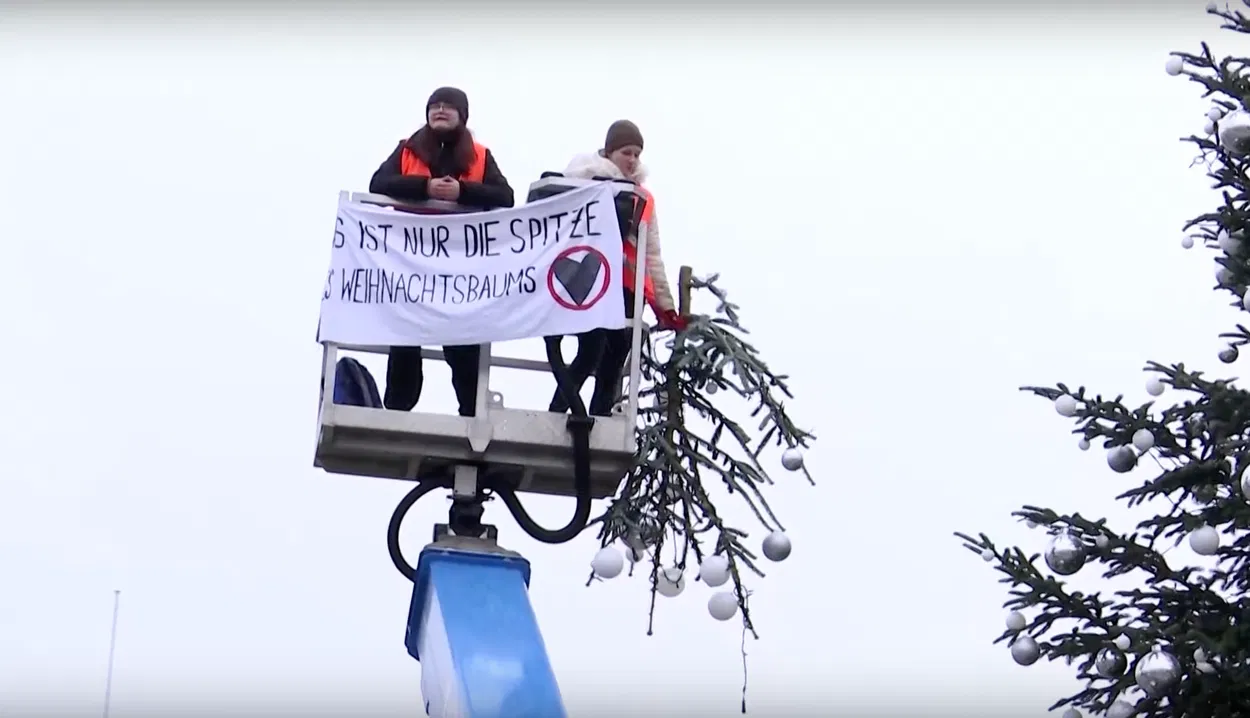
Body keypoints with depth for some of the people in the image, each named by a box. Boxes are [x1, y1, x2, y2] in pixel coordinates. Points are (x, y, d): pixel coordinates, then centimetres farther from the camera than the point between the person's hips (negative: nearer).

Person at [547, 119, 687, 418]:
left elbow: (652, 255, 17)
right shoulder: (588, 180, 7)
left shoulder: (643, 198, 19)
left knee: (612, 369, 3)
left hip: (629, 290, 5)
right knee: (590, 357, -18)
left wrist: (664, 303, 12)